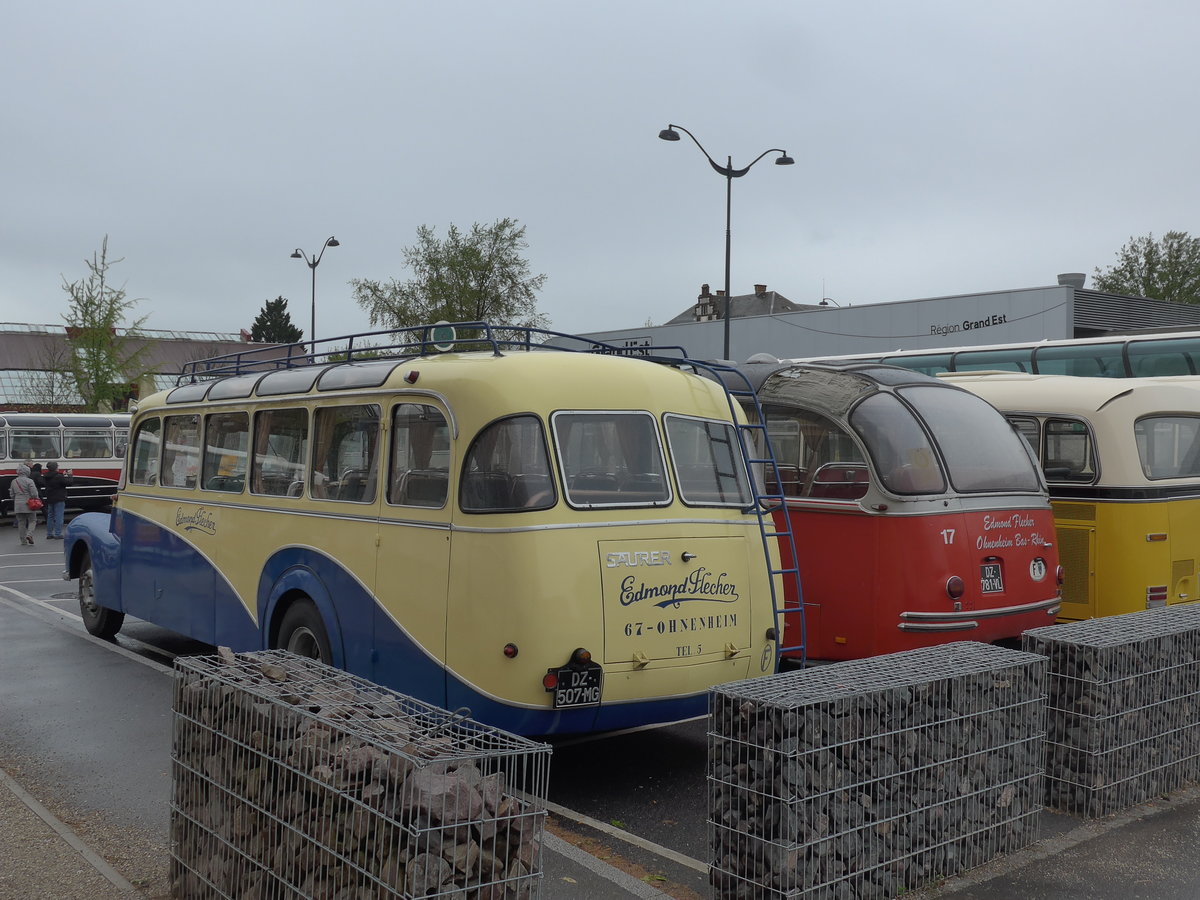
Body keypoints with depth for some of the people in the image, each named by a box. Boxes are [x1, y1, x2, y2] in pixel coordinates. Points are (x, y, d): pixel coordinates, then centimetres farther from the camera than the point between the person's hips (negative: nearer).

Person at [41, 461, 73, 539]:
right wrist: (70, 475, 5)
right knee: (58, 516, -4)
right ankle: (57, 534, -5)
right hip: (59, 500, -7)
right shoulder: (58, 476, -18)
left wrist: (63, 475, 17)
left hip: (50, 500, 7)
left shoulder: (45, 477, 5)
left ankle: (49, 534, 18)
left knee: (50, 516, 14)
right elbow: (68, 481, -15)